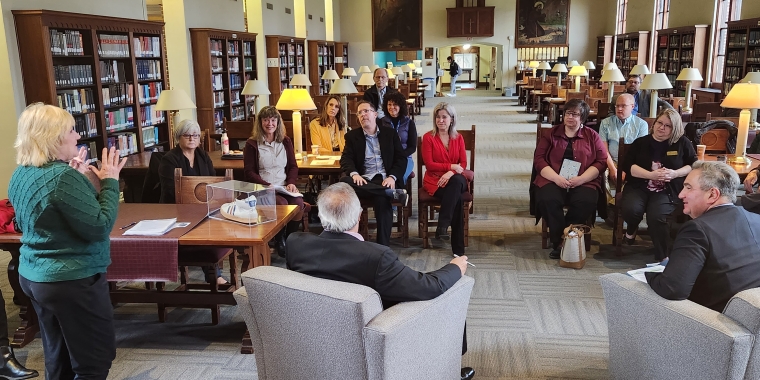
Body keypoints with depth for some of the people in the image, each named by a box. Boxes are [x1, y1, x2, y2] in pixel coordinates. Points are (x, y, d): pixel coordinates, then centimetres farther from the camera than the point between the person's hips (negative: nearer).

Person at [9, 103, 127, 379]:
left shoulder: (21, 175, 5)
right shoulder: (63, 177, -24)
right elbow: (99, 228, -23)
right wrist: (109, 181, -15)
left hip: (33, 276, 9)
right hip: (73, 281, -9)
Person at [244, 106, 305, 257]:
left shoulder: (286, 141, 14)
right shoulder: (252, 144, 1)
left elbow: (293, 166, 14)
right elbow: (249, 172, -3)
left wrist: (291, 182, -6)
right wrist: (267, 186, -16)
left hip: (284, 187, 3)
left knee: (298, 203, -28)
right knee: (282, 204, -32)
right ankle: (279, 240, -6)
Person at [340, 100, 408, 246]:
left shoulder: (390, 133, 15)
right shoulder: (352, 136, 16)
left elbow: (401, 159, 8)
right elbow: (346, 158, 4)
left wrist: (392, 177, -12)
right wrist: (354, 174, -20)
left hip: (385, 179, -1)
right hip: (363, 180, 1)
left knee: (381, 199, -36)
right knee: (344, 182, -33)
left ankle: (382, 245, -28)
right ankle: (394, 193, -31)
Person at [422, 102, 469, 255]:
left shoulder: (458, 138, 11)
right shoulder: (428, 137, 1)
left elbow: (463, 163, 2)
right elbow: (429, 164, -7)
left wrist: (451, 173, -19)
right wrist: (451, 166, -15)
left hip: (455, 179, 3)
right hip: (434, 180, -2)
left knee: (457, 181, -38)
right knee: (457, 198, -33)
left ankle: (442, 226, -39)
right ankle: (458, 248, -33)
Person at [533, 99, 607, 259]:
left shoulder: (592, 136, 15)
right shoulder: (551, 134, 14)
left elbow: (601, 161, 6)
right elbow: (539, 159, 5)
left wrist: (581, 178, -11)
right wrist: (557, 178, -12)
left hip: (583, 182, 0)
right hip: (553, 180, 0)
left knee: (587, 202, -32)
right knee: (547, 199, -33)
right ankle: (559, 241, -18)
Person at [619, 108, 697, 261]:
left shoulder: (683, 143, 9)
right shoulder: (641, 142, 10)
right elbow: (627, 165, 0)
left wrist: (675, 173, -11)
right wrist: (651, 175, -14)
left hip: (667, 191, -1)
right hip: (639, 187, 1)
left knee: (657, 216, -32)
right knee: (630, 209, -31)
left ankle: (662, 257, -17)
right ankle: (631, 231, 6)